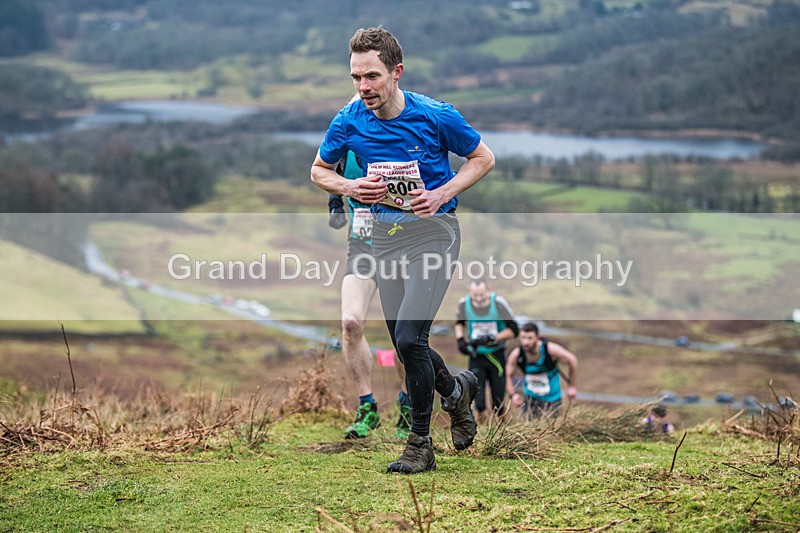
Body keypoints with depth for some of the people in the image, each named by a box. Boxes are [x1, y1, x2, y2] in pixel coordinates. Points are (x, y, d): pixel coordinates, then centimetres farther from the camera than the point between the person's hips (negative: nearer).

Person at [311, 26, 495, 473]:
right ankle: (456, 389, 41)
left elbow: (484, 158, 0)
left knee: (409, 340, -16)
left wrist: (442, 194, -15)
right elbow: (320, 170, 12)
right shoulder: (349, 122, -5)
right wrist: (350, 188, -10)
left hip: (432, 231, -5)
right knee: (405, 344, 9)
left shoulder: (436, 116, -15)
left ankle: (420, 445, 0)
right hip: (385, 234, 5)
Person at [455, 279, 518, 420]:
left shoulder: (498, 303, -16)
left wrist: (492, 338, -23)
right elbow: (459, 322, 16)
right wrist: (460, 339, -1)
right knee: (478, 405, -10)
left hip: (497, 356, -1)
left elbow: (513, 330, -11)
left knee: (498, 402, 5)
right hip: (476, 356, 1)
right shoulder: (463, 304, -8)